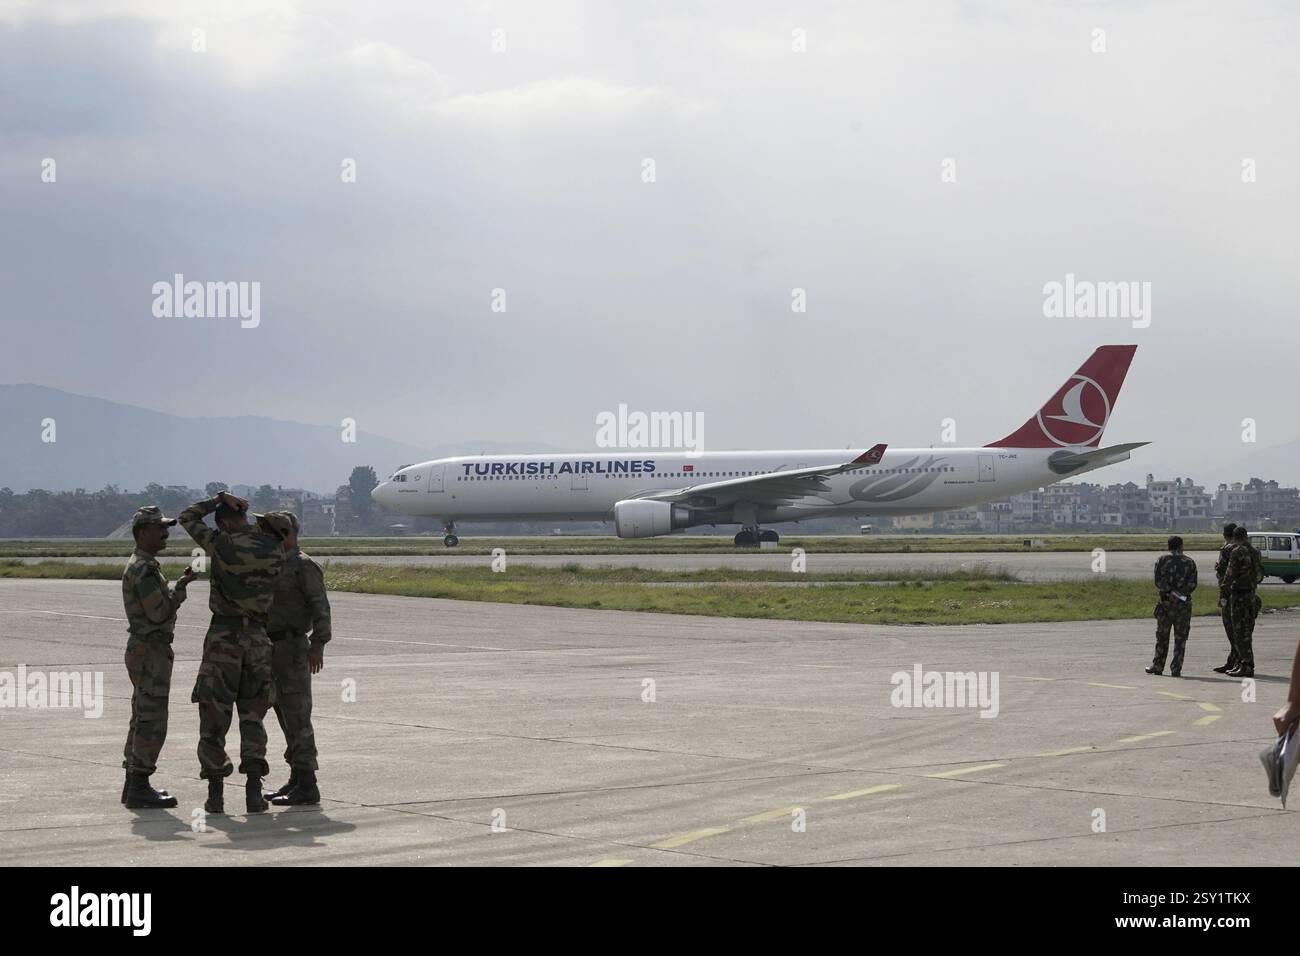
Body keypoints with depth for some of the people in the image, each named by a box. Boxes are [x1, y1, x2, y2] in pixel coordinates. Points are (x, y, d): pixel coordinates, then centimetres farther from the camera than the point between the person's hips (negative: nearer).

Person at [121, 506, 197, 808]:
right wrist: (181, 586, -11)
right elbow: (159, 612, -22)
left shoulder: (142, 566, 16)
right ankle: (139, 787, -8)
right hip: (150, 651, -11)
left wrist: (179, 585, 10)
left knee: (143, 719, 14)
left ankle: (134, 784, 19)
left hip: (144, 650, 11)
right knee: (152, 723, -9)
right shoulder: (143, 569, -17)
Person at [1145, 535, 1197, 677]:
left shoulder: (1162, 560, 1)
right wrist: (1180, 593, -5)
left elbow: (1158, 582, -8)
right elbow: (1192, 584, -6)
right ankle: (1176, 669, 0)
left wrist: (1170, 592, -7)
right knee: (1180, 638, 3)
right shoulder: (1189, 562, 4)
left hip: (1166, 602, 0)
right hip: (1184, 604, 0)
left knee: (1162, 636, 11)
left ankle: (1157, 666, 15)